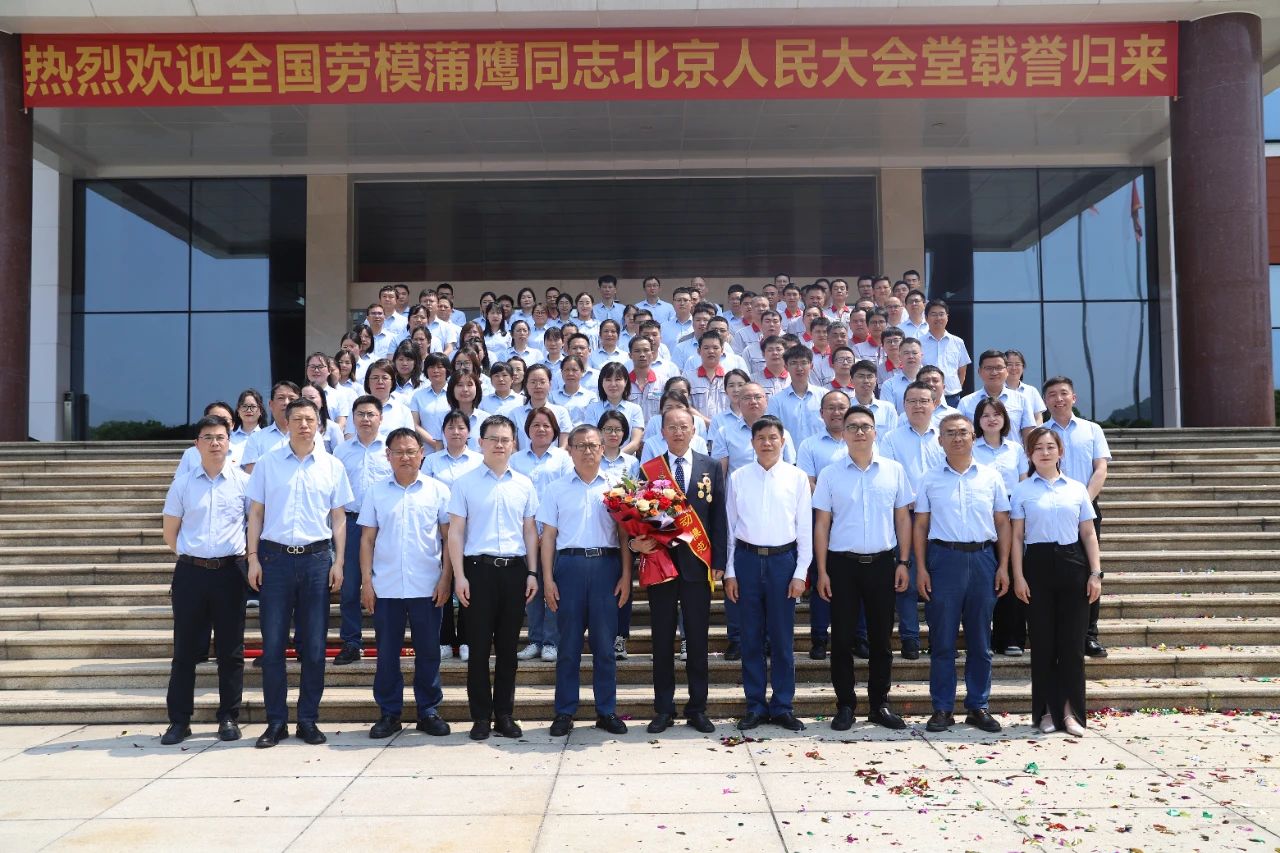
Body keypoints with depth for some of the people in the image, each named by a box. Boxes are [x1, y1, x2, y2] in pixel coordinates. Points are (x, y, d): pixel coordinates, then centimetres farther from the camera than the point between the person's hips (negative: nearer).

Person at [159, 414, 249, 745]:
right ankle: (179, 720, 13)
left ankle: (229, 718, 14)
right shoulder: (182, 484, 6)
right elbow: (170, 533, 13)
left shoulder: (244, 482, 3)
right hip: (190, 571, 1)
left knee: (231, 650, 5)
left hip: (230, 571, -1)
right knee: (185, 649, 5)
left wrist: (249, 558, 7)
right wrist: (192, 555, 11)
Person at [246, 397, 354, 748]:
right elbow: (256, 513, 7)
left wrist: (338, 562, 1)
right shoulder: (268, 463, 5)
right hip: (275, 557, 0)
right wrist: (253, 558, -1)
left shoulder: (332, 466, 6)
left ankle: (308, 719, 15)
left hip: (317, 558, 0)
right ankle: (276, 721, 12)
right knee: (272, 644, 2)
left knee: (314, 646, 5)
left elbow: (339, 518, 8)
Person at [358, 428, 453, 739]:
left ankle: (428, 711, 17)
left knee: (428, 652, 6)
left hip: (427, 587, -1)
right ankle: (389, 713, 18)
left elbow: (449, 537, 3)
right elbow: (367, 539, 7)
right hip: (385, 587, 1)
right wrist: (366, 581, 0)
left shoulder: (437, 490, 3)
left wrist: (446, 578, -5)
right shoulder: (376, 492, 7)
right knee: (387, 653, 7)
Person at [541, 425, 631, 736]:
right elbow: (548, 535, 6)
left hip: (606, 564, 0)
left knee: (605, 643, 5)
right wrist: (547, 579, -1)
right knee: (569, 643, 4)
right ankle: (565, 711, 13)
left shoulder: (614, 487, 8)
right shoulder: (558, 489, 7)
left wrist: (626, 575, -1)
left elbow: (625, 533, 7)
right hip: (570, 564, 0)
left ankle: (607, 711, 15)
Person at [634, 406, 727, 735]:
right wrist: (636, 542, -16)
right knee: (663, 640, 7)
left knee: (698, 639, 6)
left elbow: (719, 517, 4)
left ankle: (697, 708, 17)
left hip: (697, 562, 0)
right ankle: (664, 709, 16)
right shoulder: (648, 470, 5)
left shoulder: (712, 468, 6)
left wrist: (718, 562, -1)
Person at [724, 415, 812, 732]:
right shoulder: (738, 478, 3)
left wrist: (800, 572, -2)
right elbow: (730, 526, 5)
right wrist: (729, 571, 3)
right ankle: (755, 706, 18)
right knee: (751, 638, 7)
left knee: (783, 638, 5)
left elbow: (805, 528, 2)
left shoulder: (797, 478, 1)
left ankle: (782, 706, 17)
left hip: (783, 560, -1)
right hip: (747, 559, 1)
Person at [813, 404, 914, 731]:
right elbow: (822, 524, 2)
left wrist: (903, 562, 1)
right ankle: (845, 706, 15)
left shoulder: (894, 470, 4)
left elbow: (903, 518, 8)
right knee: (842, 639, 4)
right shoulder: (829, 474, 1)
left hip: (883, 563, 1)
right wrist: (822, 571, -3)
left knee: (881, 639, 8)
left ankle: (879, 704, 20)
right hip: (842, 563, -1)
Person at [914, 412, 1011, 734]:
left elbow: (1003, 524, 9)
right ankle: (942, 708, 9)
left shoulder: (990, 477, 8)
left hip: (982, 558, 1)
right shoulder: (930, 480, 5)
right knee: (942, 638, 1)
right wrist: (921, 568, -2)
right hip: (943, 558, -1)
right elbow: (920, 526, 5)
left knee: (980, 640, 7)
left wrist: (1003, 566, 2)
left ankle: (978, 706, 16)